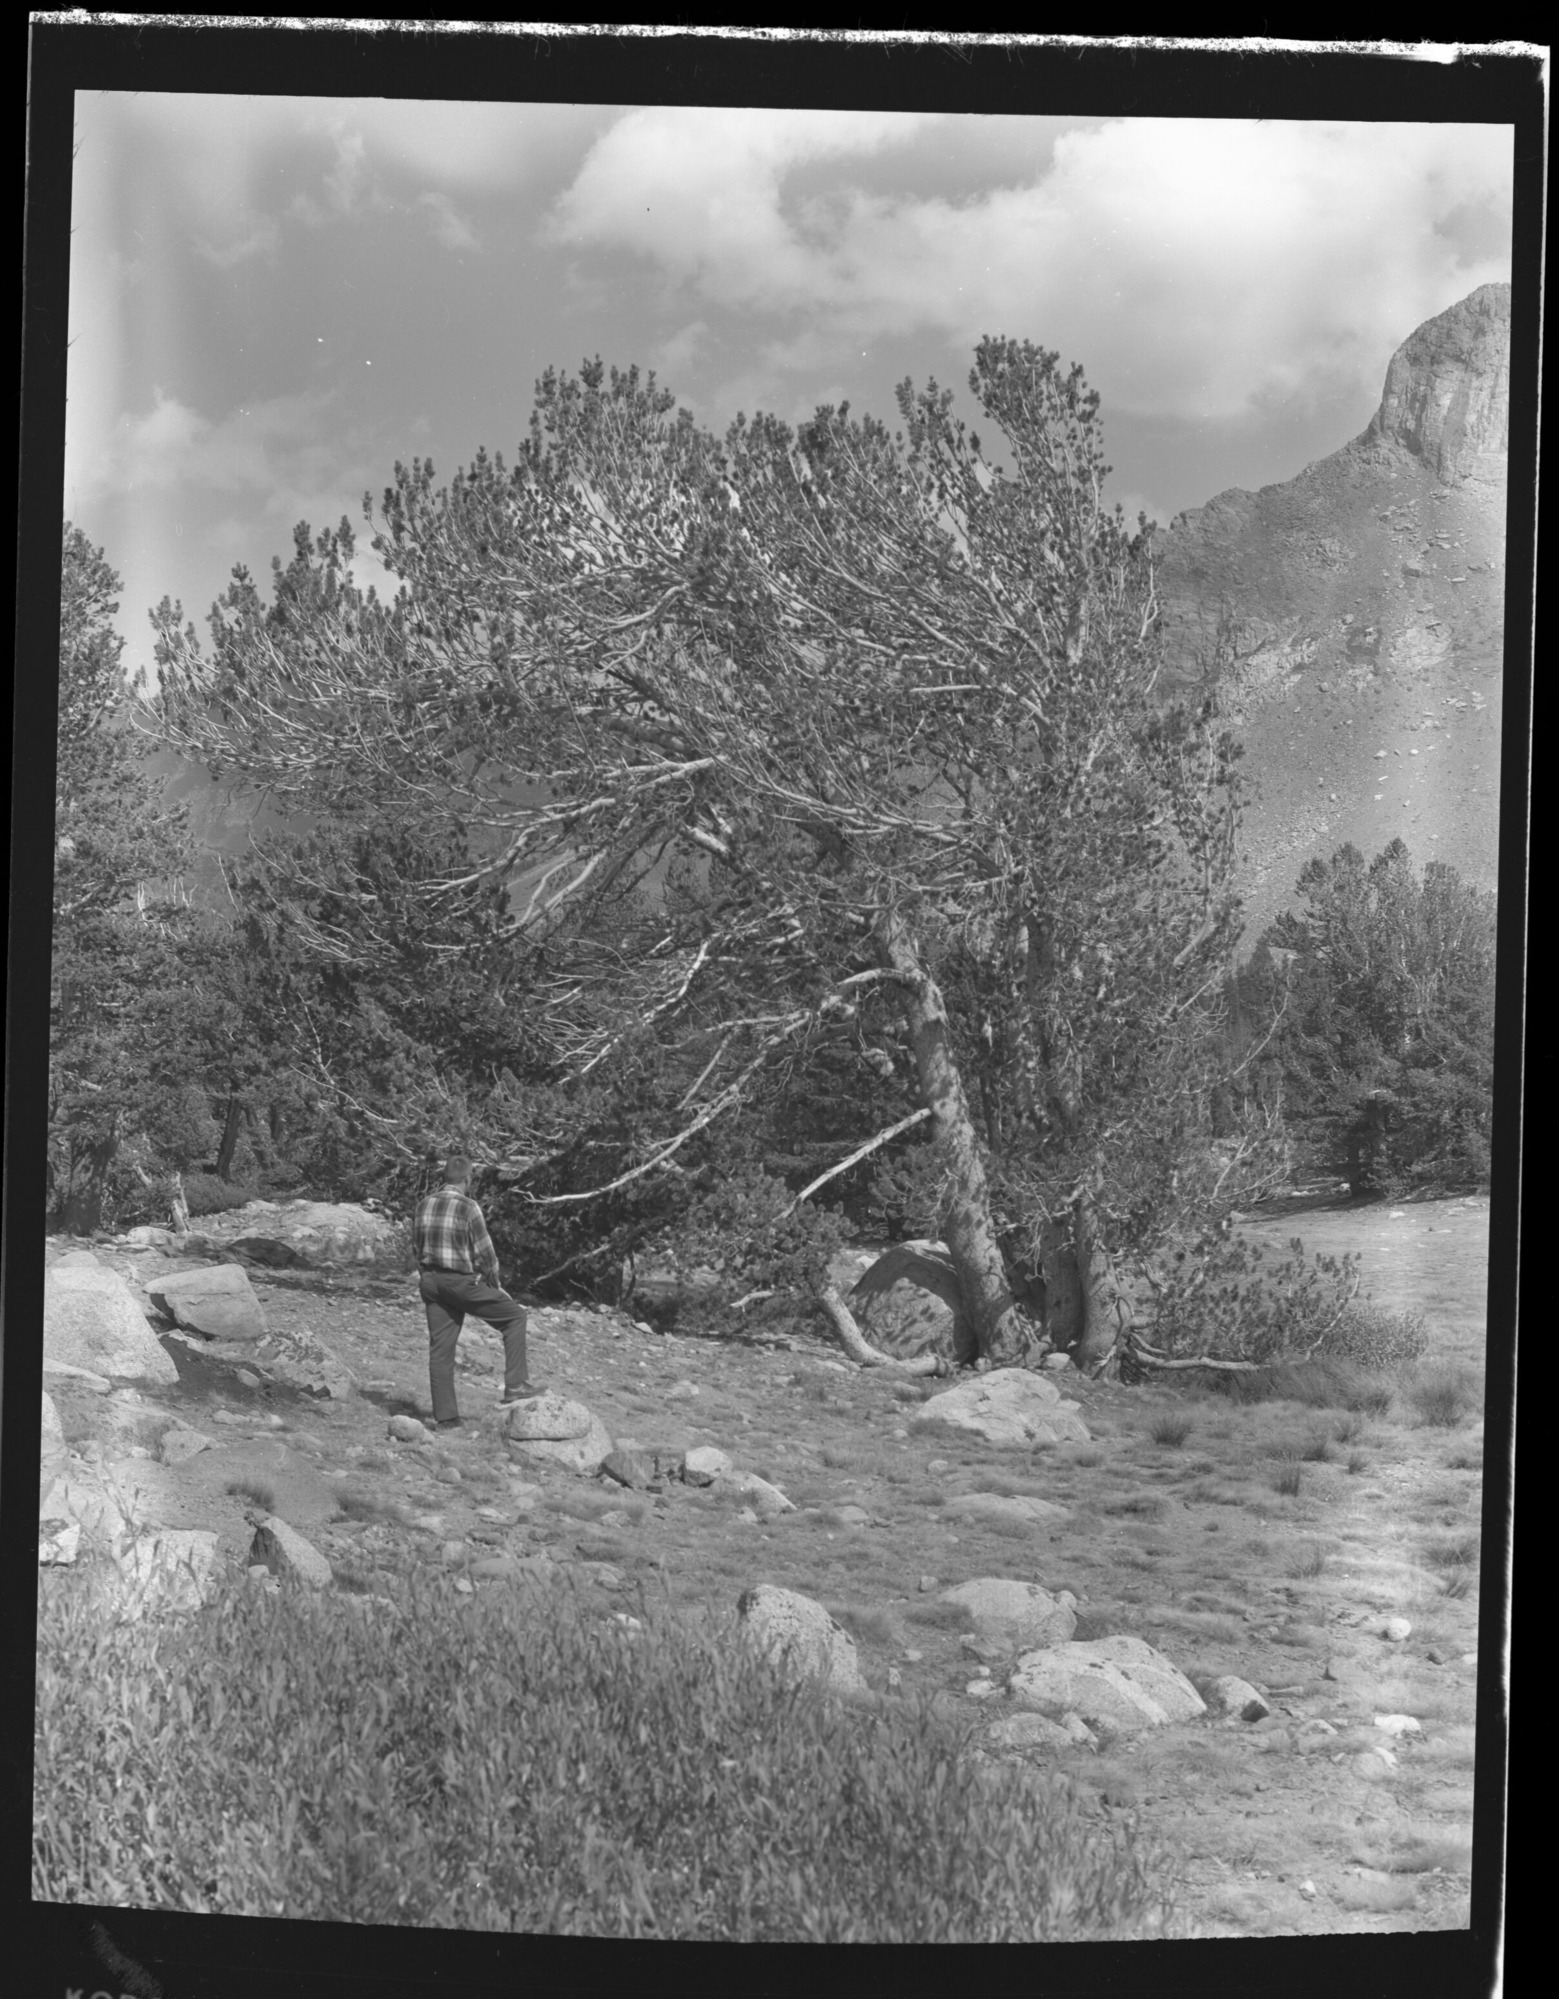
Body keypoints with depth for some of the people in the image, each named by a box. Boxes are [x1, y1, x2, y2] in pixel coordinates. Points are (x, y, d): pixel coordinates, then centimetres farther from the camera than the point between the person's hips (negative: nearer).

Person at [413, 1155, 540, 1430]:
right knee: (514, 1316, 8)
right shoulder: (467, 1208, -13)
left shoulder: (424, 1205, 4)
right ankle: (514, 1388, 2)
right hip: (461, 1281, -6)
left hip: (430, 1281, 6)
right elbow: (485, 1252, -9)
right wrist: (495, 1285, 6)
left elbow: (419, 1245, 9)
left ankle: (445, 1418, 12)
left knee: (440, 1349, 10)